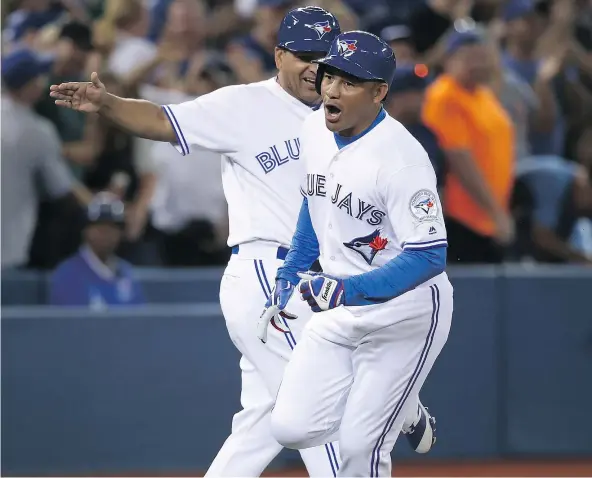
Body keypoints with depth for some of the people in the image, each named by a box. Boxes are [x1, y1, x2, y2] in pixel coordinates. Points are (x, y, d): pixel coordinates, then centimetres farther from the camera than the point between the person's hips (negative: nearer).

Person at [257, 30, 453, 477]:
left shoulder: (402, 158, -25)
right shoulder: (315, 131, -1)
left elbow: (429, 256, -26)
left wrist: (350, 290, -35)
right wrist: (289, 279, 17)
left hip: (404, 311, -7)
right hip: (338, 310, 7)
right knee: (292, 427, -1)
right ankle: (403, 411, 23)